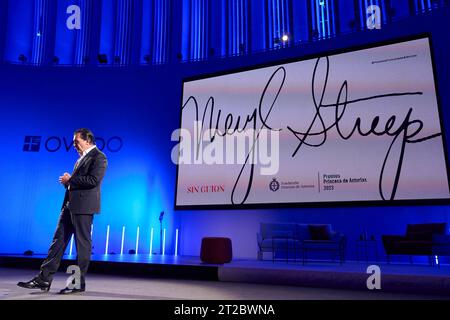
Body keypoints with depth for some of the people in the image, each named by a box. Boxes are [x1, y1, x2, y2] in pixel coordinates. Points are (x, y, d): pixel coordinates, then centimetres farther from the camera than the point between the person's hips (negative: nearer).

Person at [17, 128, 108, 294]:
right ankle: (44, 279, 15)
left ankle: (79, 283, 8)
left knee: (82, 243, -1)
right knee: (59, 240, 9)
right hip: (70, 205, 10)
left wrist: (70, 179, -12)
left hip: (83, 206, -10)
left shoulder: (99, 157, -8)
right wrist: (67, 181, 8)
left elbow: (93, 180, -21)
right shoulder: (82, 157, 22)